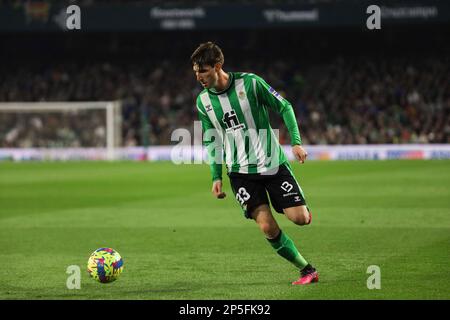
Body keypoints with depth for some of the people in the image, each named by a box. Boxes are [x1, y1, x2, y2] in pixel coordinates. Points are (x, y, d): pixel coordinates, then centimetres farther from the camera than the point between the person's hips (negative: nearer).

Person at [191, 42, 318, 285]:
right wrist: (216, 177, 4)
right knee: (267, 227, -13)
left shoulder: (250, 83, -9)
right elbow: (210, 141, 12)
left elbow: (284, 108, 0)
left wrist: (296, 142, -7)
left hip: (272, 162, -2)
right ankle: (307, 270, 2)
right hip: (240, 172, 2)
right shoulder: (203, 101, 1)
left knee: (300, 218, -9)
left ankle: (302, 208, 30)